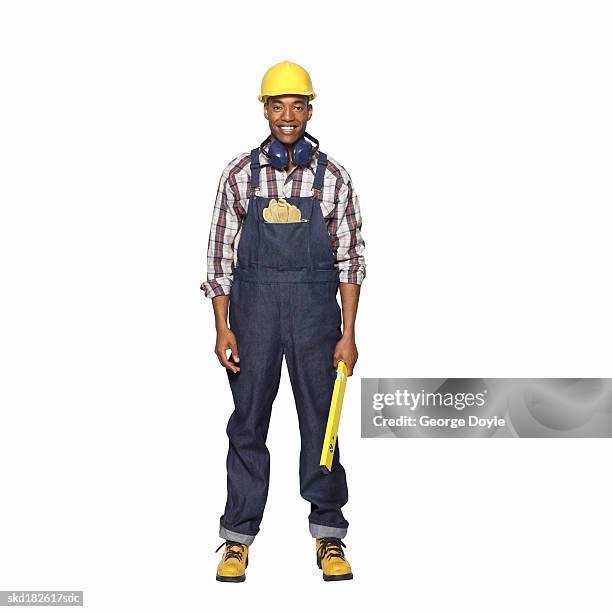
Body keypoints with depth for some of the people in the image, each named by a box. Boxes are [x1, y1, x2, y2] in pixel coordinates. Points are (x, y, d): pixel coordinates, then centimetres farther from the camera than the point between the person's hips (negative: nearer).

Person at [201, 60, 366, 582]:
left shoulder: (333, 176, 2)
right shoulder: (240, 174, 3)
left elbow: (350, 257, 2)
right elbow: (221, 254, 4)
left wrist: (349, 333, -3)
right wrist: (222, 327, -3)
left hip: (316, 309, 0)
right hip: (253, 307, 0)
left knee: (321, 421, 5)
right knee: (247, 423, 4)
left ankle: (329, 538, 17)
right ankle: (238, 538, 14)